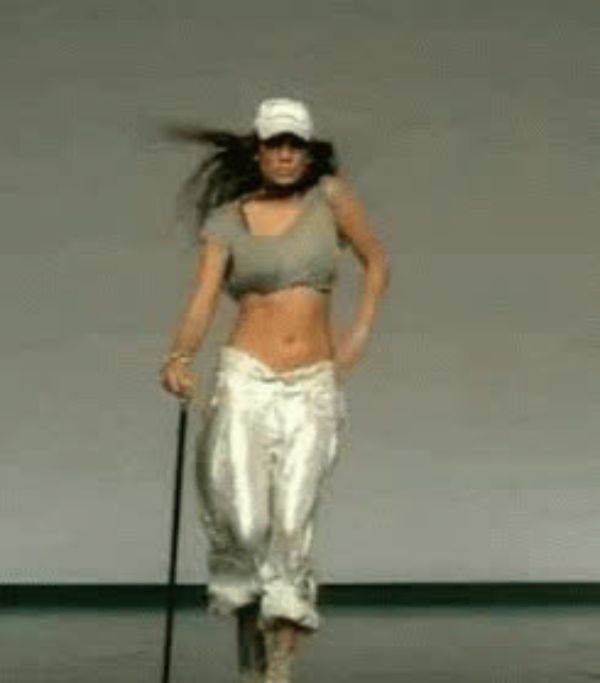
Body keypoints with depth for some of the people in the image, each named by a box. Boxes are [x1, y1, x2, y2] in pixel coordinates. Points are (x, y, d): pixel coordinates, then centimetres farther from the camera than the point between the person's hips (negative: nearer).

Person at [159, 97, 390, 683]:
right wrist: (179, 357, -25)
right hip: (246, 378, -1)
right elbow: (202, 304, -6)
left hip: (315, 387, 1)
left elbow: (377, 263, 16)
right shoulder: (227, 220, 3)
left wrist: (360, 331, 2)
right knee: (243, 522, -13)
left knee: (292, 529, -8)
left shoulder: (330, 196, 5)